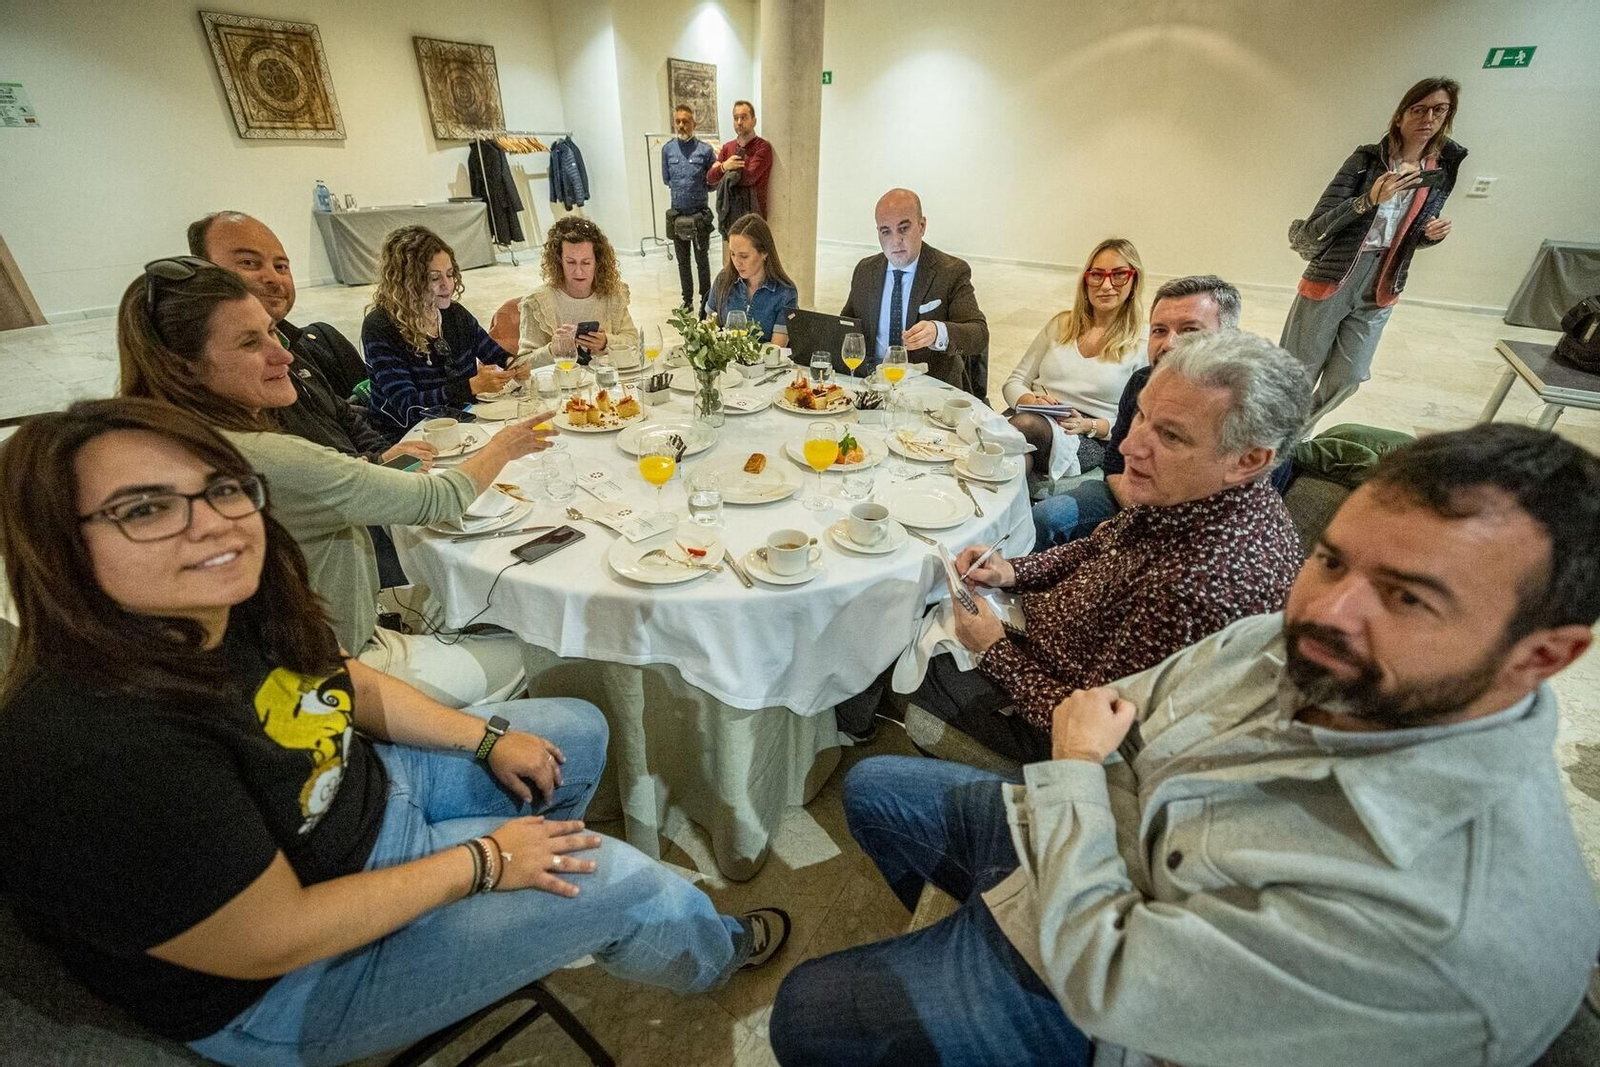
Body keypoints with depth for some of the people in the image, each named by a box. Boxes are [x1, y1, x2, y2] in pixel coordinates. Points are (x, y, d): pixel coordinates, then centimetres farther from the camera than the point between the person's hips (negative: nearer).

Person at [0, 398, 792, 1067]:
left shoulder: (239, 605, -13)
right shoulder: (102, 752, -37)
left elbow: (348, 684, 5)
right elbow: (275, 939, -29)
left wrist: (488, 738, -1)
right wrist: (483, 862, -20)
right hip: (294, 985, -7)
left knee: (578, 732, 12)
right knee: (617, 880, -10)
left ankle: (537, 921, 37)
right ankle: (714, 954, 28)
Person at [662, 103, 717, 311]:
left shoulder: (705, 150, -6)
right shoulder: (667, 149, 3)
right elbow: (666, 180, 11)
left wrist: (699, 187, -8)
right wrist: (681, 187, 3)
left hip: (700, 215, -3)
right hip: (677, 215, 3)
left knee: (702, 260, 7)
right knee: (682, 262, 11)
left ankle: (705, 301, 19)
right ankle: (687, 301, 23)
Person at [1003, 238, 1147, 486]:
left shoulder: (1144, 345, 5)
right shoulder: (1061, 325, 16)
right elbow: (1013, 383, 14)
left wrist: (1089, 425, -15)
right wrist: (1031, 400, -10)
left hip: (1091, 442, -2)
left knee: (1026, 424, -35)